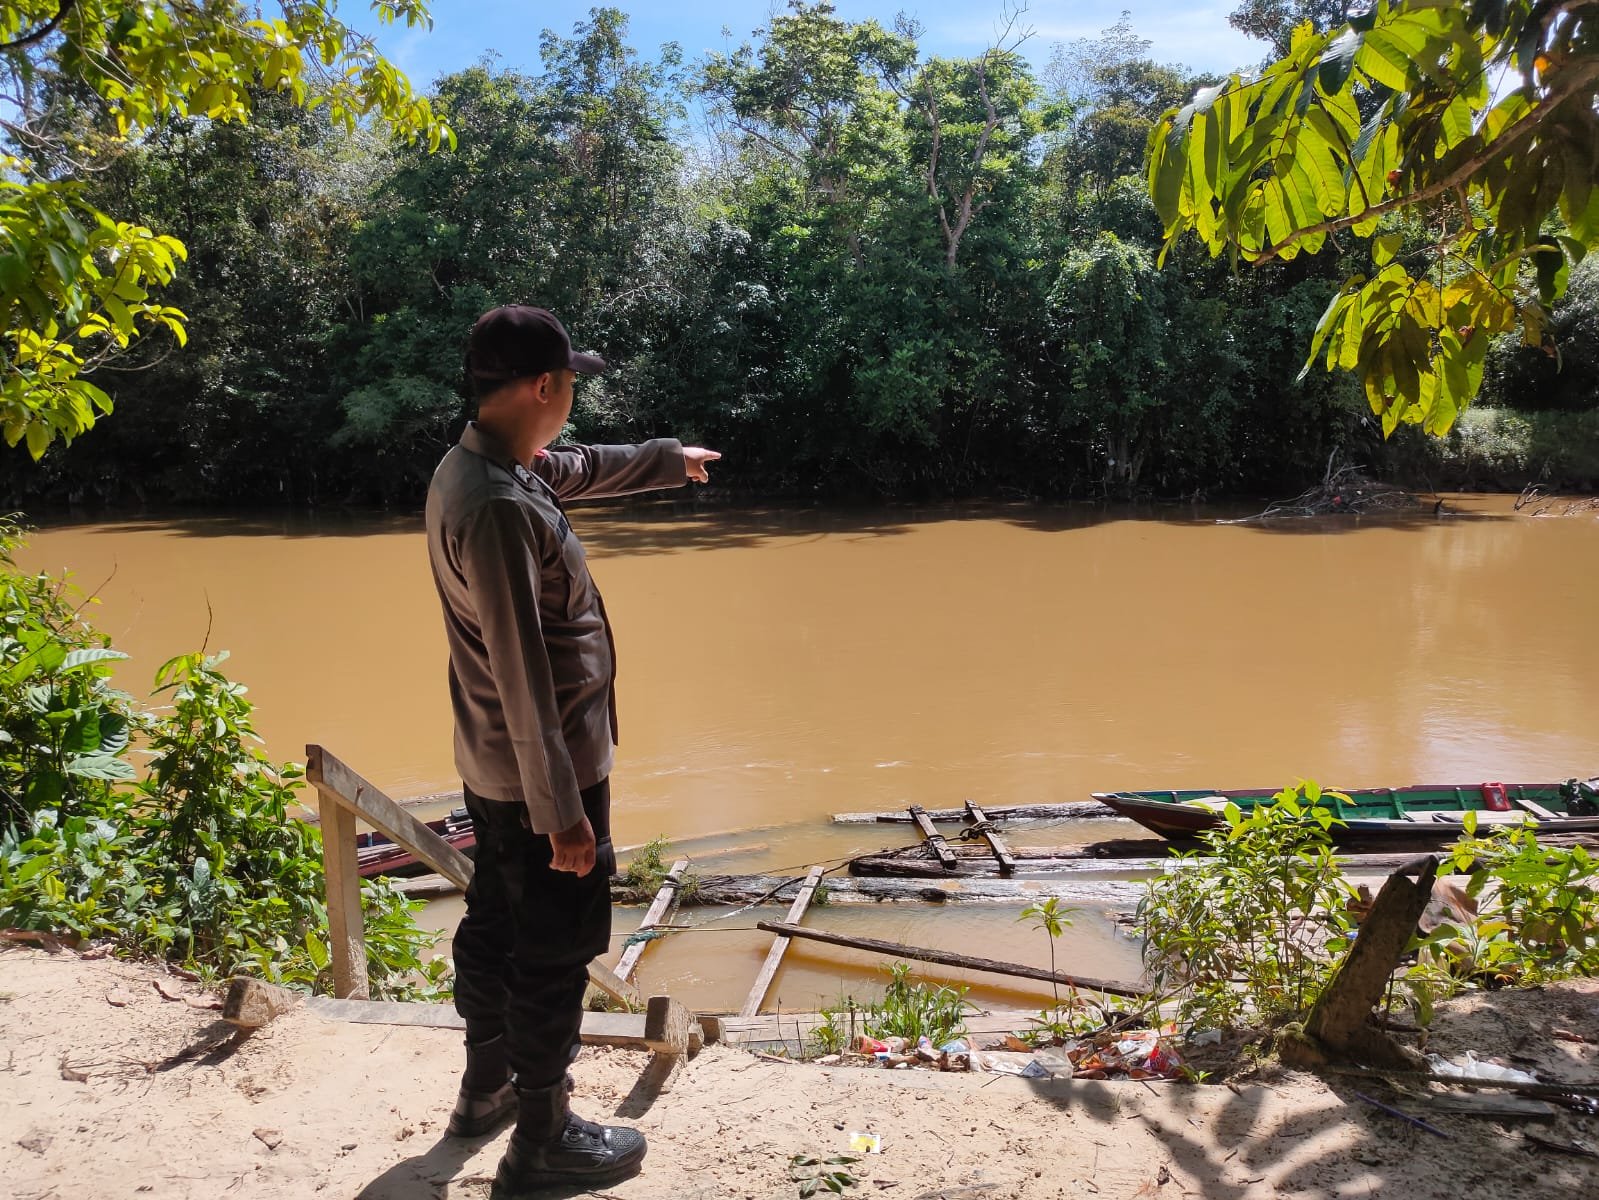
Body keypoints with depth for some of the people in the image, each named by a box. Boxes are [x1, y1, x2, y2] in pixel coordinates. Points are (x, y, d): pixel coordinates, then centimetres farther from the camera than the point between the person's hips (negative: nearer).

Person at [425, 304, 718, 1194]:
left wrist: (668, 459, 40)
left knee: (497, 923, 23)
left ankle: (488, 1085, 43)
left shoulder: (478, 465, 3)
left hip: (493, 766, 10)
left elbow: (581, 468, 25)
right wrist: (562, 810, -24)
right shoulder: (499, 507, -29)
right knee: (556, 951, 6)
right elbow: (522, 676, -29)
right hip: (540, 772, -10)